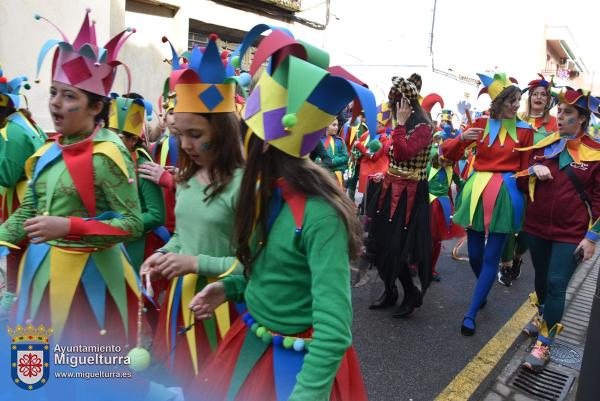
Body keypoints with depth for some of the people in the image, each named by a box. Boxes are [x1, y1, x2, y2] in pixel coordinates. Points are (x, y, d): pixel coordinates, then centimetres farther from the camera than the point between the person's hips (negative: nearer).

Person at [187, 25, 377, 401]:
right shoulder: (268, 192, -4)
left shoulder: (319, 214, -29)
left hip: (299, 362, -7)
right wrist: (229, 287, -2)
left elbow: (334, 333, -31)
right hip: (250, 343, 8)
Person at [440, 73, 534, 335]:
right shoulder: (481, 124, 5)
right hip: (477, 191, 2)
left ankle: (471, 314, 7)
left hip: (504, 194, -1)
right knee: (474, 253, 8)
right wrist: (461, 138, -17)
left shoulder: (524, 131, 3)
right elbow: (448, 153, 1)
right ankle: (483, 292, 38)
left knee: (491, 257, -2)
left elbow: (526, 168, 8)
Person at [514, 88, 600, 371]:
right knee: (541, 279, 18)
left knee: (557, 284, -7)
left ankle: (544, 343, 5)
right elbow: (521, 182, 10)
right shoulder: (542, 145, 4)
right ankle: (546, 319, 43)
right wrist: (532, 171, -12)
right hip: (537, 227, 4)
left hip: (571, 235, -4)